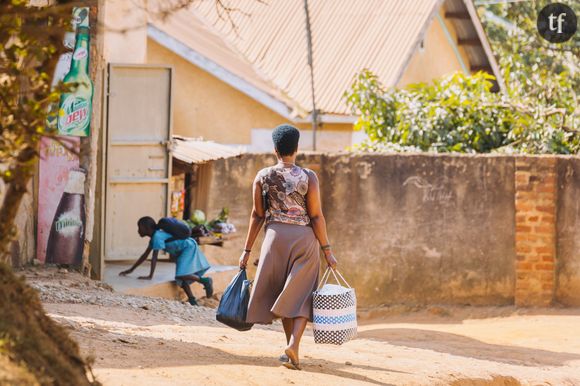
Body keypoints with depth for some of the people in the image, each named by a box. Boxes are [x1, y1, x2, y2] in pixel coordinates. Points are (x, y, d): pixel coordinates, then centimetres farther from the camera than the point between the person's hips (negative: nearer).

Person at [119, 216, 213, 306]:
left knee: (181, 275, -23)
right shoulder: (154, 237, 9)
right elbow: (145, 255, 16)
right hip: (183, 251, 10)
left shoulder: (157, 237, -22)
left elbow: (154, 257, -27)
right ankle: (192, 301, 8)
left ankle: (205, 281, -12)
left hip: (189, 247, -10)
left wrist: (150, 276, -29)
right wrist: (131, 270, 16)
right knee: (181, 278, 7)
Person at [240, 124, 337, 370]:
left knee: (281, 294, 14)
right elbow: (316, 216, -7)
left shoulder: (263, 177, 0)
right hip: (304, 239, -2)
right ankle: (293, 345, -18)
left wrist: (247, 250, 9)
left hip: (275, 237, 2)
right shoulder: (308, 177, -6)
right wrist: (327, 250, -2)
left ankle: (292, 348, 17)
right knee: (301, 295, 2)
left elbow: (257, 215, 3)